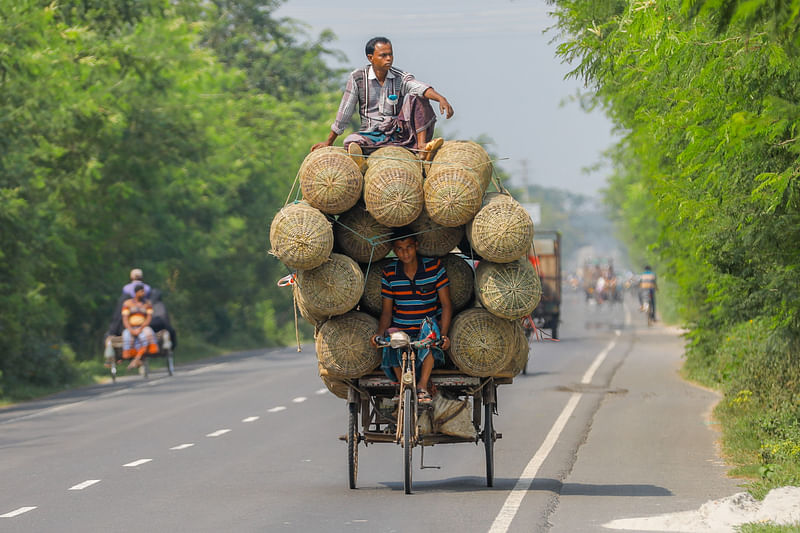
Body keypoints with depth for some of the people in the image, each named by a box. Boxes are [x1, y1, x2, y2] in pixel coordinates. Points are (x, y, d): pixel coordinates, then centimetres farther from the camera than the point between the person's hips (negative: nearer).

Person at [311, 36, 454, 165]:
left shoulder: (402, 78, 1)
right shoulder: (358, 77, 0)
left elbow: (421, 88, -20)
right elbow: (344, 112, 5)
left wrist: (441, 99, -42)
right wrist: (328, 142, 8)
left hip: (399, 133, 1)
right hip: (371, 136, -1)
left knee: (415, 98, -18)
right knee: (352, 140, -32)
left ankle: (421, 147, -32)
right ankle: (358, 160, -66)